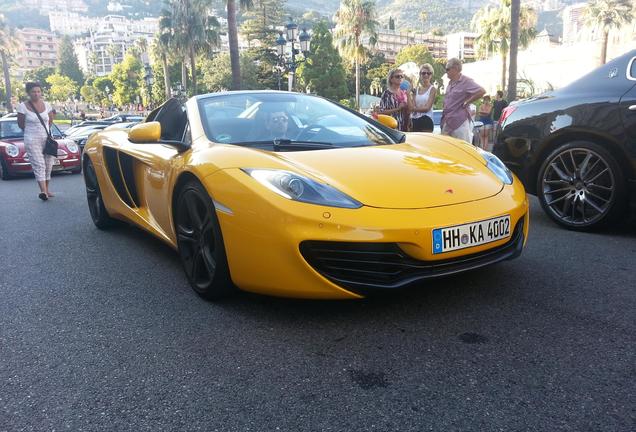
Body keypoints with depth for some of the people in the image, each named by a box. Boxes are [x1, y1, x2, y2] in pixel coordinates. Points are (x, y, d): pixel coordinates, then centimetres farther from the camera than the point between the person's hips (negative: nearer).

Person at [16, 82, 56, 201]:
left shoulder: (46, 105, 4)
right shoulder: (23, 106, -7)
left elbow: (51, 118, 19)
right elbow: (20, 124, 3)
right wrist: (31, 131, 14)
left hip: (47, 138, 4)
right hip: (32, 141, -4)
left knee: (48, 165, 5)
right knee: (38, 165, -13)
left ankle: (46, 189, 16)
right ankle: (43, 191, -22)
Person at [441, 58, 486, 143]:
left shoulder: (466, 81, -11)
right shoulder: (450, 83, 15)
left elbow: (482, 91, -22)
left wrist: (467, 102, -15)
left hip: (460, 122, -9)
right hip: (448, 121, 9)